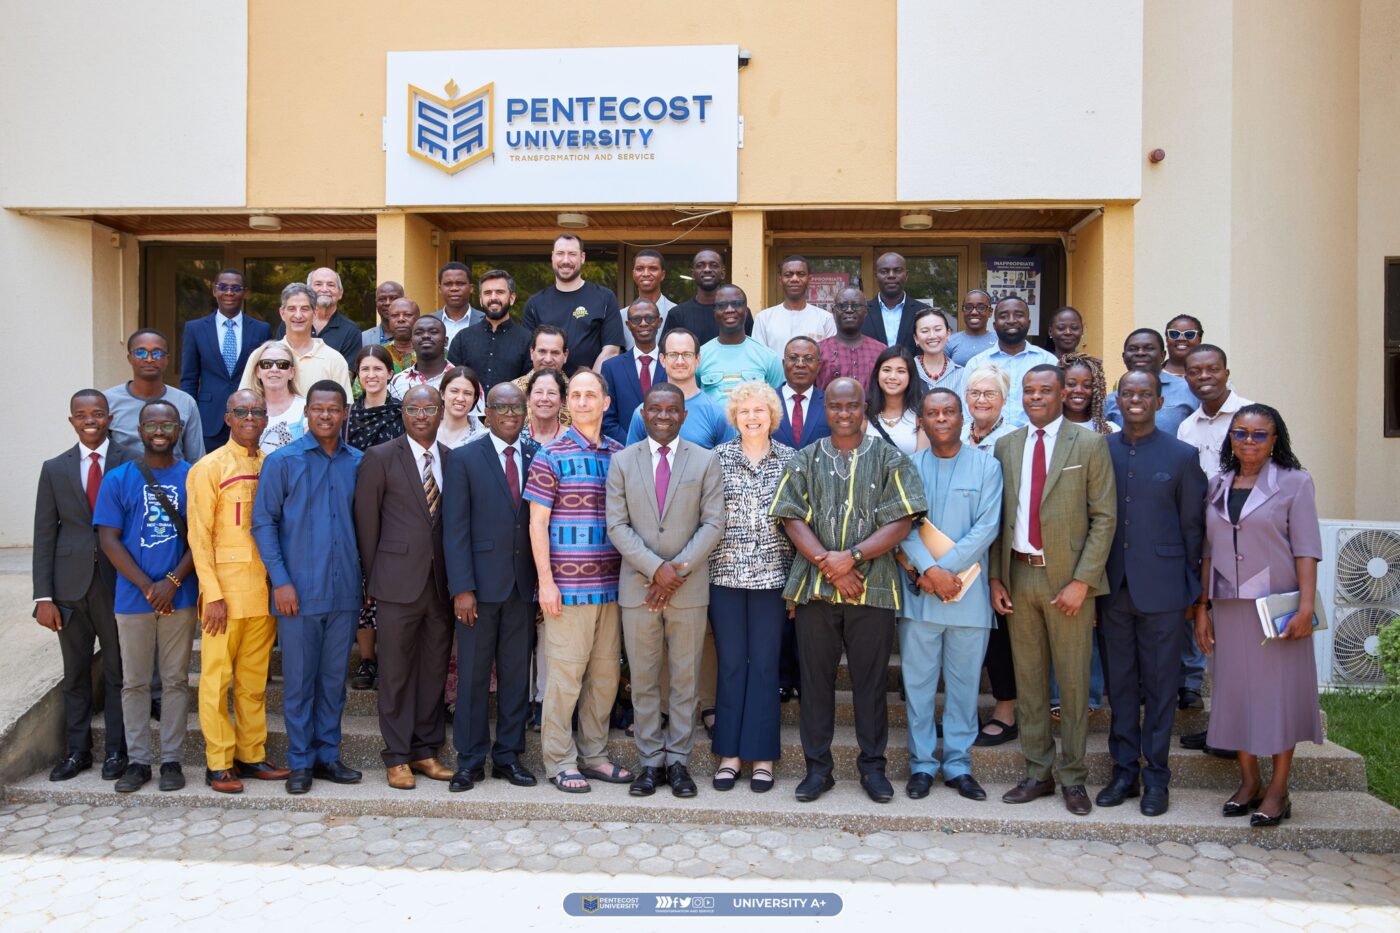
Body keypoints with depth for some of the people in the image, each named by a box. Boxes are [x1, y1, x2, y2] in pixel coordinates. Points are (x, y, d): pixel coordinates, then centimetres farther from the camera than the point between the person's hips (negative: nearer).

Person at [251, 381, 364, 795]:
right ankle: (300, 762, 17)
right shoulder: (282, 461, -2)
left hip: (345, 591, 3)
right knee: (299, 680, 5)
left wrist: (366, 581, 8)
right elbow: (263, 523, -3)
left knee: (334, 679, 11)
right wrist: (280, 580, -10)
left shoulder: (357, 462, 6)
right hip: (299, 591, -3)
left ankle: (327, 755, 23)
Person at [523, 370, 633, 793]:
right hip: (568, 584, -5)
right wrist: (546, 581, -9)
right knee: (565, 672, 0)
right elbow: (537, 524, -4)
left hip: (612, 583, 5)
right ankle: (559, 761, 12)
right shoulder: (551, 458, -3)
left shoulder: (620, 455, 10)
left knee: (605, 672, 10)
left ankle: (594, 754, 23)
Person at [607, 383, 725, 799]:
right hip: (637, 587, 1)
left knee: (685, 679, 6)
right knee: (643, 679, 7)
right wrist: (656, 568, -13)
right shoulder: (622, 461, 5)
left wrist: (678, 570, -13)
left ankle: (678, 760, 17)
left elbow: (713, 524, -2)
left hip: (690, 588, 0)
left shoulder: (706, 461, 4)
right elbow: (617, 525, -2)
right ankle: (651, 760, 17)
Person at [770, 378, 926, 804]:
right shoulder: (805, 461, 9)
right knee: (815, 680, 7)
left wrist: (851, 556, -15)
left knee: (871, 681, 7)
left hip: (873, 589, -1)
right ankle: (818, 767, 18)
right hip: (815, 589, 1)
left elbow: (901, 523, -4)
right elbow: (793, 521, -1)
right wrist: (830, 566, -13)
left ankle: (872, 765, 21)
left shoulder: (890, 459, 4)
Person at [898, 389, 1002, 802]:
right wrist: (930, 571, -16)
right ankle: (922, 764, 17)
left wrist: (946, 569, -13)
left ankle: (958, 764, 19)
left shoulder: (987, 466, 3)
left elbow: (986, 527, -6)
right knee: (918, 681, 6)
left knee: (964, 682, 8)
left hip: (968, 594, 0)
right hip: (918, 593, 0)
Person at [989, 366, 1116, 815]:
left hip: (1067, 577, -3)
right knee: (1028, 678, 10)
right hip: (1019, 576, 3)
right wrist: (995, 577, 3)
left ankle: (1072, 778, 17)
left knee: (1073, 680, 4)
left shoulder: (1089, 445, -1)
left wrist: (1082, 580, -12)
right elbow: (998, 515, 10)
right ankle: (1037, 773, 22)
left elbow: (1104, 517, -5)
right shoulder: (1006, 446, 10)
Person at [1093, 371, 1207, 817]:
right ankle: (1124, 769, 23)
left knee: (1160, 684, 6)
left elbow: (1192, 525, 2)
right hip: (1112, 588, 2)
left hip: (1161, 588, -2)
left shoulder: (1182, 456, 0)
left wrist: (1192, 590, 1)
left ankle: (1156, 776, 18)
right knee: (1119, 683, 11)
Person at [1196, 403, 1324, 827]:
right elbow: (1208, 552, 10)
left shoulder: (1294, 483, -1)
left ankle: (1278, 790, 10)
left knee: (1279, 691, 1)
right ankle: (1248, 781, 19)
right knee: (1235, 691, 7)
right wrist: (1202, 607, 7)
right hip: (1228, 606, 4)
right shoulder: (1217, 487, 9)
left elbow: (1306, 549, -6)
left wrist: (1306, 606, -14)